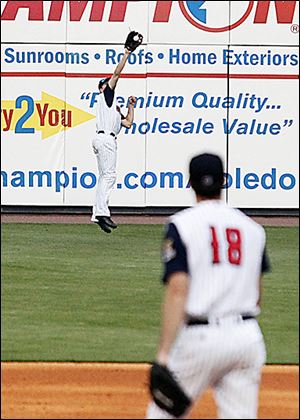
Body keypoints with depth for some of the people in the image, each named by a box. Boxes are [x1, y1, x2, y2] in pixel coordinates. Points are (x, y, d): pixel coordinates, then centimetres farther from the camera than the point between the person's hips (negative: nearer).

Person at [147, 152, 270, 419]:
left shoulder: (182, 225, -5)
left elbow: (178, 290, -14)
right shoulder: (252, 228, 11)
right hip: (248, 336, 4)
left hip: (200, 337, -4)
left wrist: (164, 353, -16)